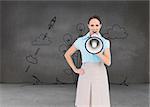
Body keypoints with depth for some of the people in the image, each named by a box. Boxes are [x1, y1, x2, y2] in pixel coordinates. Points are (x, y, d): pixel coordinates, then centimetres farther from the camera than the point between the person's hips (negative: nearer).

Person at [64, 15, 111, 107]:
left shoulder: (105, 42, 2)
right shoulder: (80, 41, -1)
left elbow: (108, 62, -6)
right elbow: (67, 55, 8)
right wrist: (75, 69, 0)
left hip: (100, 75, 1)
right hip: (85, 75, -1)